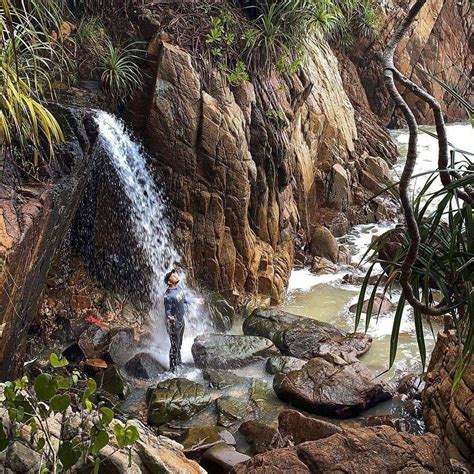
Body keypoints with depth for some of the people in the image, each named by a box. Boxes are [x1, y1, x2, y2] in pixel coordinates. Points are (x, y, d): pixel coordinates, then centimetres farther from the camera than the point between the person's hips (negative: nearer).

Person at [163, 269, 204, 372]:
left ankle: (178, 362, 42)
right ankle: (173, 368, 16)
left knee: (179, 344, 24)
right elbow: (167, 310, -24)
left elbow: (185, 298, 18)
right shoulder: (168, 295, -27)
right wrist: (169, 317, -45)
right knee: (174, 346, 2)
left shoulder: (178, 289, -1)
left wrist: (196, 300, 29)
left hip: (181, 321, 8)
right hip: (174, 323, -8)